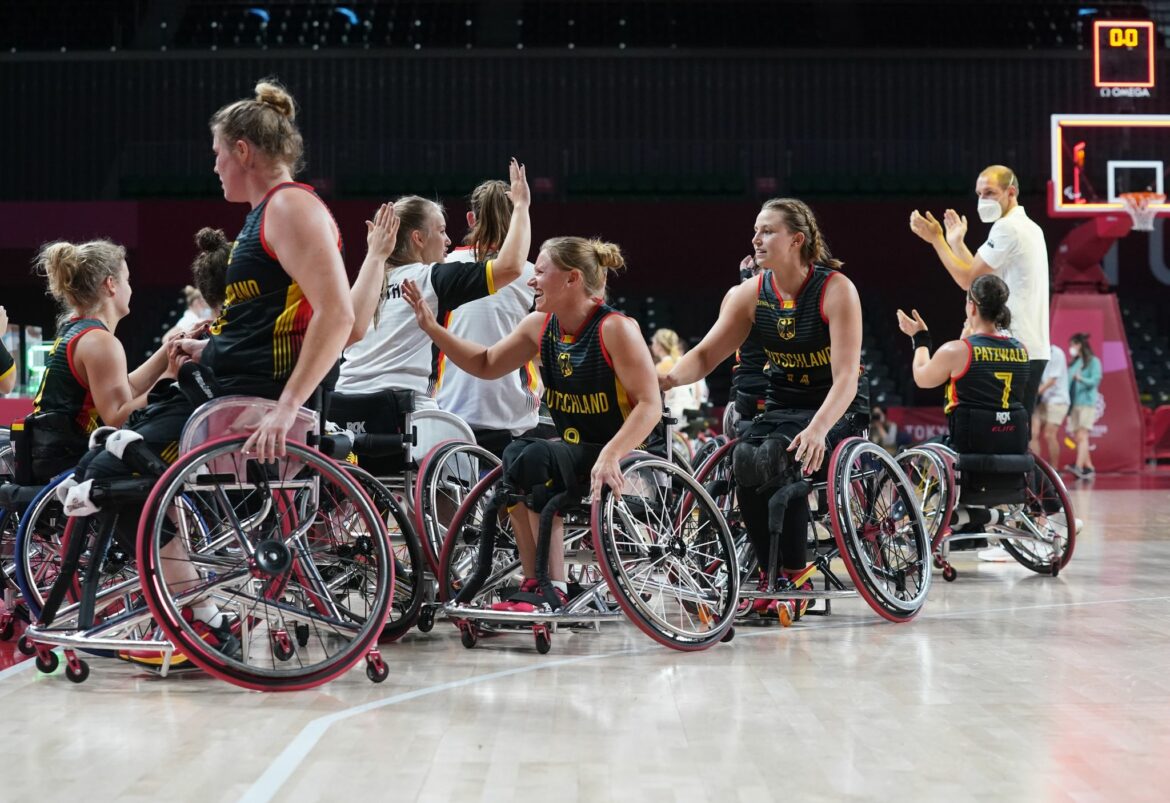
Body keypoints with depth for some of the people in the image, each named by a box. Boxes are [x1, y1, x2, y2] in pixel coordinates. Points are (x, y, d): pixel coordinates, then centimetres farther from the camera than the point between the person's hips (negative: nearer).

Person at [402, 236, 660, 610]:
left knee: (530, 458, -27)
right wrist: (432, 328, 6)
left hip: (621, 458, -8)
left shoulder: (615, 328, -16)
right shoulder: (540, 326, 5)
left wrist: (610, 456, -34)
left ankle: (552, 589, -21)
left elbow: (650, 405, -21)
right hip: (572, 451, 8)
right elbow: (486, 365, 16)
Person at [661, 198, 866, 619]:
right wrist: (669, 378, -30)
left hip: (834, 410, -4)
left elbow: (845, 377, -22)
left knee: (780, 461, -31)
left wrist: (817, 428, -40)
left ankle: (795, 578, -17)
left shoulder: (836, 290, -14)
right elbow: (706, 354, -7)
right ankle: (770, 577, -13)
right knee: (743, 461, -26)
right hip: (780, 407, 4)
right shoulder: (750, 295, 0)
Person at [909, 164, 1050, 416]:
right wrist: (956, 242, 23)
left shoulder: (1006, 228, -11)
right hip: (1032, 348, 10)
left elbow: (969, 279, -10)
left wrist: (936, 239, -4)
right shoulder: (1029, 227, 19)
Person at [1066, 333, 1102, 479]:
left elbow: (1096, 380, -11)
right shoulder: (1073, 363, 19)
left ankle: (1078, 467, -28)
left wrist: (1081, 379, -27)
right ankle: (1089, 467, 13)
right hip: (1073, 403, 7)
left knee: (1082, 435, -17)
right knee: (1077, 437, 5)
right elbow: (1068, 382, 15)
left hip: (1087, 402, -7)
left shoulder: (1094, 361, 1)